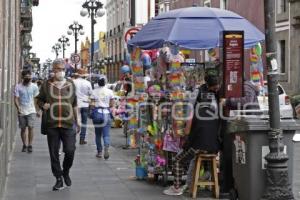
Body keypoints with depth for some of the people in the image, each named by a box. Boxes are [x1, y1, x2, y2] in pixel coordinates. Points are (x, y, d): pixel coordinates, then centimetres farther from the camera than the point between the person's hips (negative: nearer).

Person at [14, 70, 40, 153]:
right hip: (22, 112, 0)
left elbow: (36, 99, 9)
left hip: (31, 111, 0)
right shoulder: (18, 87, -2)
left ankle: (30, 145, -4)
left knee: (30, 127, -11)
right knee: (23, 129, 6)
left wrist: (37, 110, 9)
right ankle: (24, 145, 17)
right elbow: (16, 99, -4)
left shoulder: (34, 87, 2)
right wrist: (18, 108, -19)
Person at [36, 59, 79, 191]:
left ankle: (66, 172, 21)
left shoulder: (71, 84, 10)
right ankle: (59, 180, 15)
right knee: (54, 153, 3)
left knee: (70, 151, -7)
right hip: (52, 125, 0)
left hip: (68, 124, 0)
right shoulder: (47, 85, 5)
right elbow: (39, 99, 15)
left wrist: (76, 121, 19)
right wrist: (43, 105, -8)